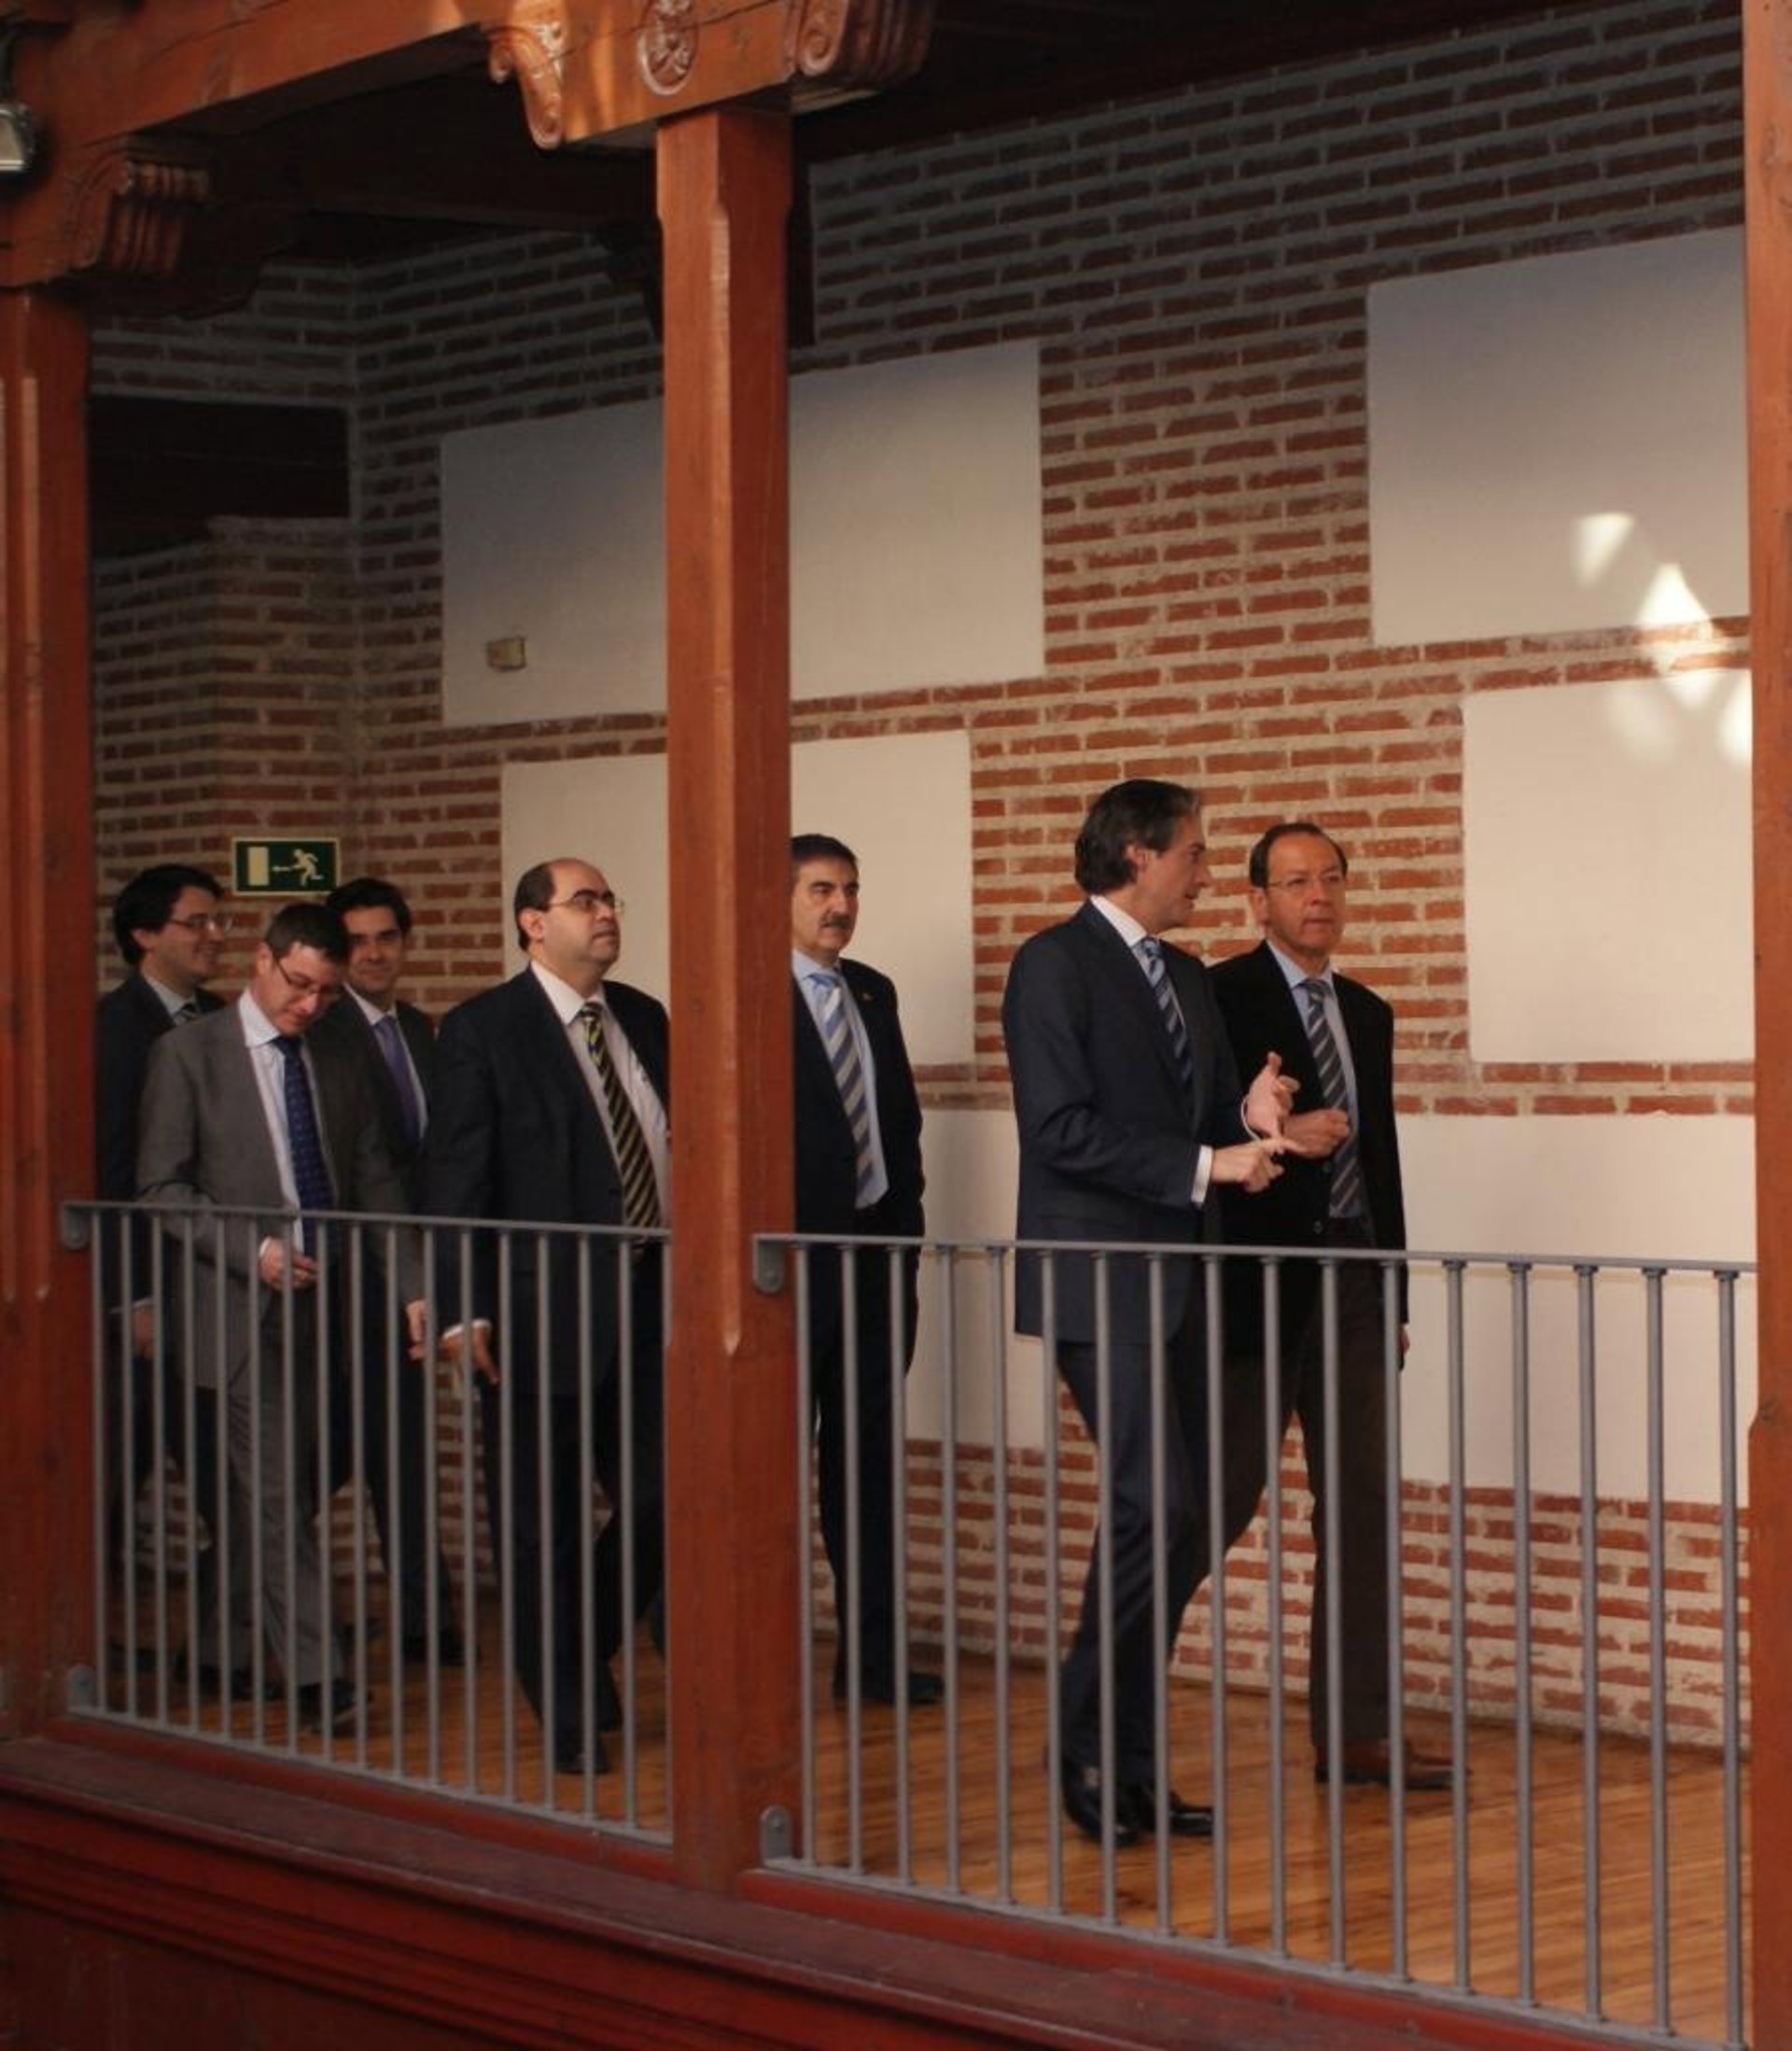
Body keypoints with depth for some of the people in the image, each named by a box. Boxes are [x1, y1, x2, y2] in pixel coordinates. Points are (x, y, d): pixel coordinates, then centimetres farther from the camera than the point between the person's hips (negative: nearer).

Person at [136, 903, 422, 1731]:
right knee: (277, 1494, -8)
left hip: (329, 1304, 5)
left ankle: (228, 1647, 25)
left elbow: (377, 1187, 10)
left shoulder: (339, 1067, 12)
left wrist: (414, 1287, -3)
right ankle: (314, 1672, -8)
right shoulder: (189, 1054, -2)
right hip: (244, 1310, -5)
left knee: (287, 1491, 10)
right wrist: (252, 1251, -16)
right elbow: (160, 1187, -5)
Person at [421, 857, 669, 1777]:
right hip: (540, 1313, -5)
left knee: (658, 1508, 4)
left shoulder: (643, 1019, 12)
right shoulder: (481, 1031, -5)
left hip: (646, 1304, 5)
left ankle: (585, 1657, 29)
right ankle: (567, 1718, 15)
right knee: (542, 1528, 3)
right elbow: (454, 1178, -8)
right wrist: (464, 1308, -14)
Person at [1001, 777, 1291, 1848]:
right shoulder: (1056, 963, -7)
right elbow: (1061, 1128, -16)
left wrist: (1252, 1116, 0)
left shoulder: (1187, 978, 18)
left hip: (1179, 1282, 8)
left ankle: (1132, 1759, 13)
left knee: (1180, 1521, 6)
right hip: (1101, 1280, -8)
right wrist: (1205, 1164, -18)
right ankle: (1091, 1747, -2)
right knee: (1156, 1507, -15)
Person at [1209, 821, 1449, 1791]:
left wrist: (1394, 1292, 16)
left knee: (1360, 1502, 6)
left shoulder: (1367, 1013, 15)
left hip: (1352, 1276, 7)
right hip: (1259, 1275, -7)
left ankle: (1352, 1731, 11)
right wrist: (1277, 1141, -25)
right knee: (1217, 1495, -5)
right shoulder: (1219, 998, -6)